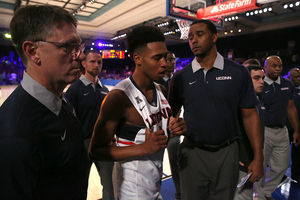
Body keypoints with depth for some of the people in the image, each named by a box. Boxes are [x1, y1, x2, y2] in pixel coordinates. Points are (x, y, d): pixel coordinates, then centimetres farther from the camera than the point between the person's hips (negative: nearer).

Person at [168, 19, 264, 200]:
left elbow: (250, 115, -2)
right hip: (192, 153, 0)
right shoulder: (180, 77, -2)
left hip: (227, 152, 0)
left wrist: (258, 157, -3)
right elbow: (171, 115, 5)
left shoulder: (238, 73, -4)